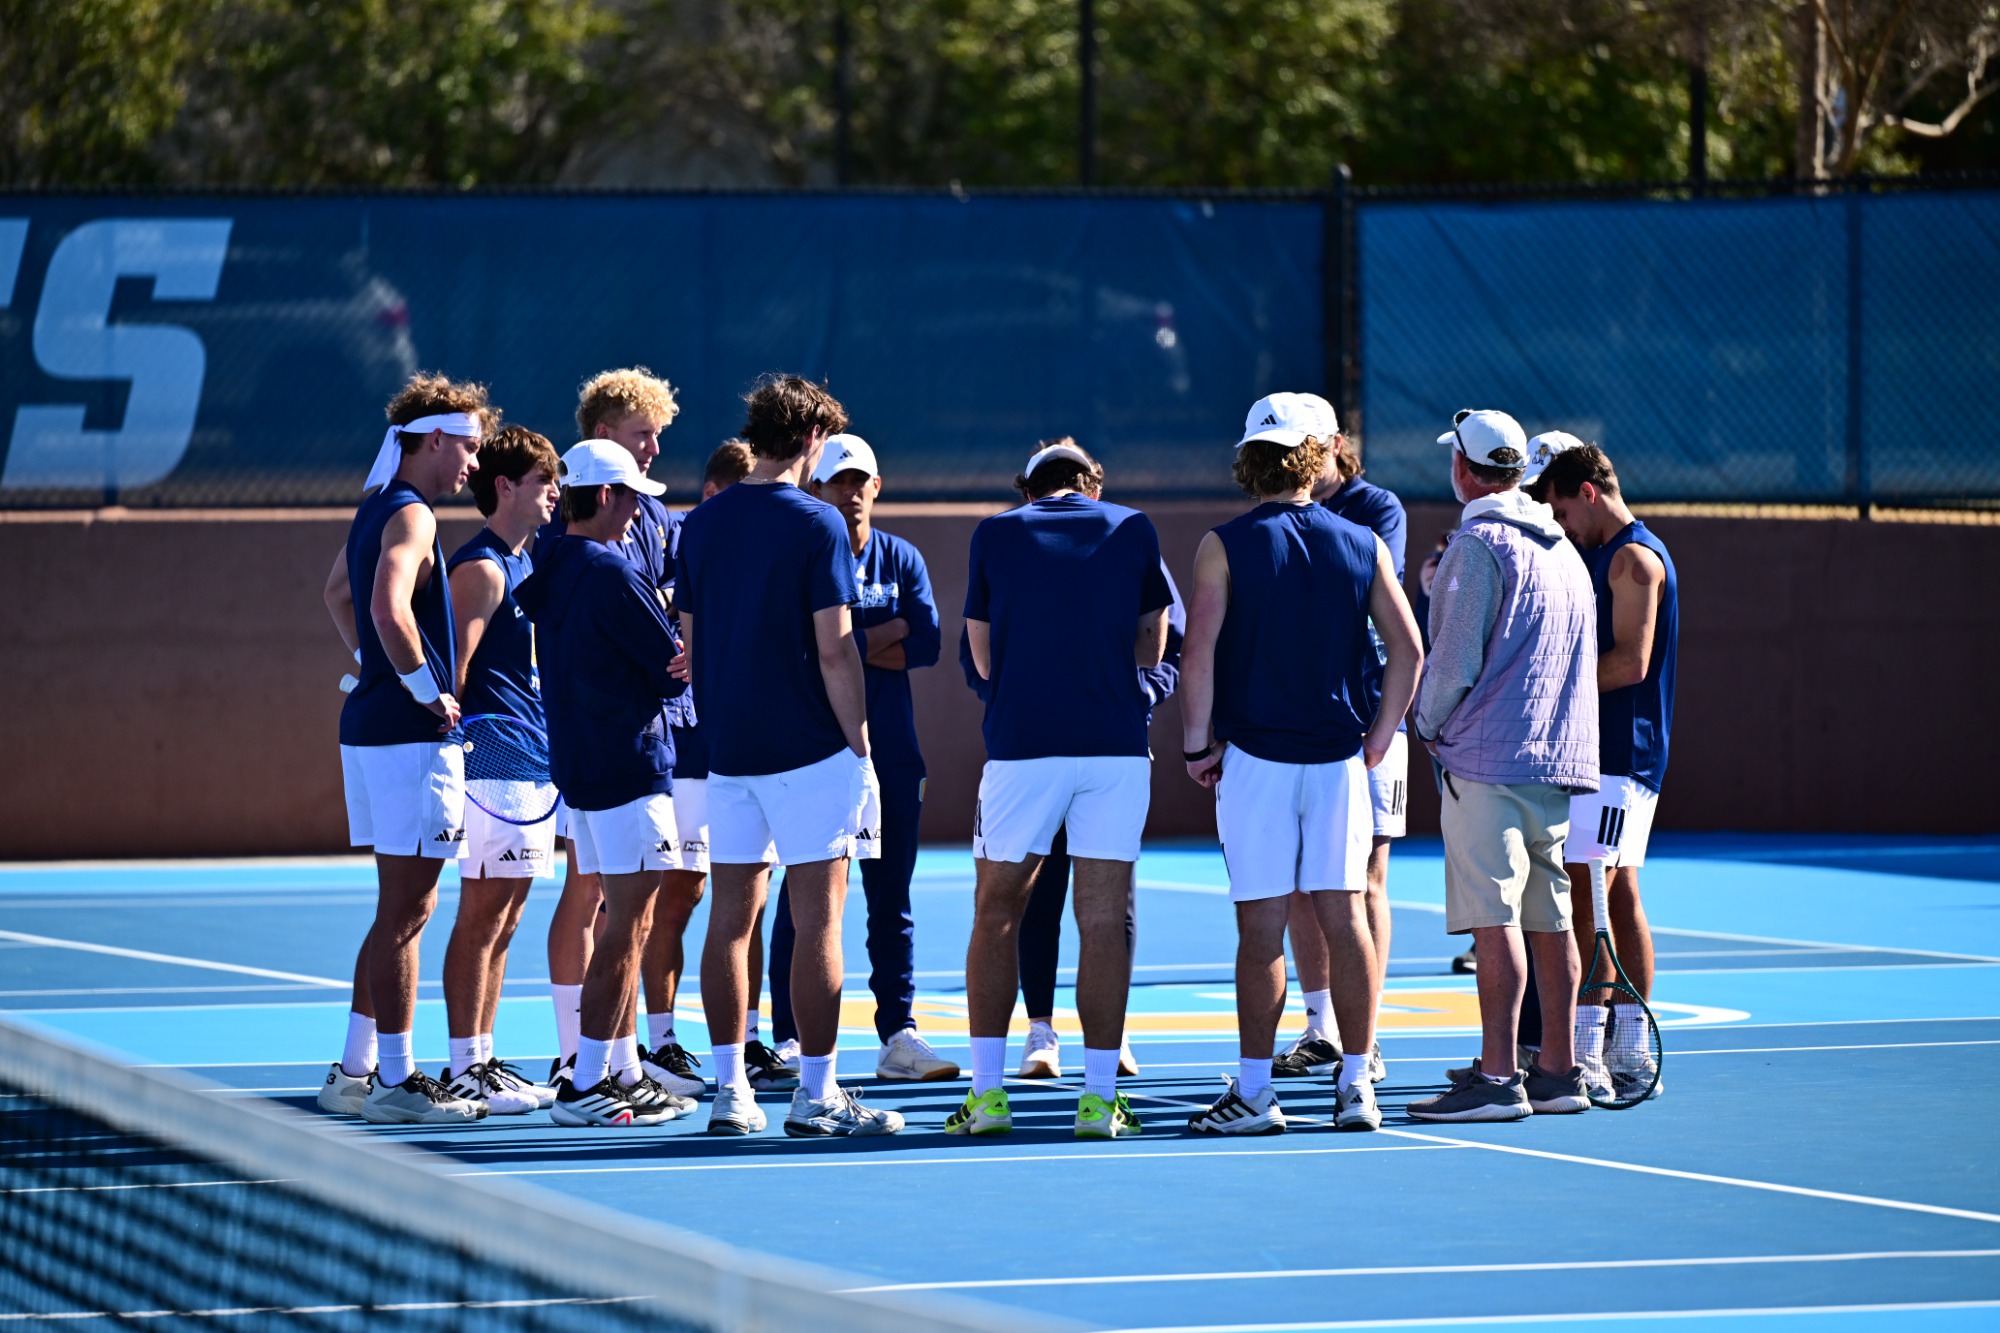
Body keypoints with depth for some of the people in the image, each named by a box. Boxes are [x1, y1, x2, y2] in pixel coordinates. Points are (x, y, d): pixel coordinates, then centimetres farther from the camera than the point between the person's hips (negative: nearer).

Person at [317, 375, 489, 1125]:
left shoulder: (375, 511, 16)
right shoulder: (411, 516, -14)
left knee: (401, 911, 16)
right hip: (411, 736, -10)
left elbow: (338, 594, 34)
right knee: (405, 912, -6)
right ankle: (394, 1081, -3)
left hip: (368, 723, 10)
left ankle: (354, 1074, 19)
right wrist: (426, 689, -19)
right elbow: (389, 609, -30)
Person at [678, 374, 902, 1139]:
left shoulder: (701, 524, 8)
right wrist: (861, 745, -6)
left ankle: (729, 1091, 9)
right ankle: (816, 1096, -3)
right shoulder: (815, 524, -9)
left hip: (727, 752, 6)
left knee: (731, 919, 8)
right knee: (817, 922, -2)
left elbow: (689, 641, 12)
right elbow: (833, 649, -13)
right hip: (809, 751, -6)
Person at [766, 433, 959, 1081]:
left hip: (890, 751, 4)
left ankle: (898, 1034, 7)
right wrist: (889, 632, -10)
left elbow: (926, 645, -1)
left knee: (892, 900, 5)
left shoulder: (902, 559, 11)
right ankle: (789, 1039, 2)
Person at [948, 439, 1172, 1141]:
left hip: (1021, 746, -1)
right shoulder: (1132, 529, 9)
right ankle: (1099, 1098, 1)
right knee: (1103, 921, 3)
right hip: (1117, 748, 1)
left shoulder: (995, 534, 8)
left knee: (996, 915, 9)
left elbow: (984, 658, 14)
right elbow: (1151, 647, 16)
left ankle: (987, 1092, 4)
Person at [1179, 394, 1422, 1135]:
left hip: (1255, 759, -2)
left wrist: (1197, 746, -1)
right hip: (1340, 757, 3)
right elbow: (1407, 650, 3)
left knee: (1261, 927, 0)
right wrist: (1379, 737, 11)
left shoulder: (1226, 547, -4)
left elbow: (1199, 654, -10)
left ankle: (1255, 1093, 1)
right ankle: (1356, 1086, 6)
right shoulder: (1361, 546, 4)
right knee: (1344, 918, 5)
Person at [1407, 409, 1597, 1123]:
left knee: (1495, 917, -10)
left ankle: (1497, 1078, -14)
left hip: (1488, 759, -8)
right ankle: (1558, 1070, 12)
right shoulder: (1562, 548, 15)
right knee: (1548, 917, 10)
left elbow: (1455, 660, -12)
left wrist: (1429, 724, 4)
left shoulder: (1479, 546, -10)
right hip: (1559, 761, 8)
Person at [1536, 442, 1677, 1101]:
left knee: (1584, 893, -13)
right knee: (1620, 896, 11)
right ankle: (1632, 1055, 14)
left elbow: (1631, 662, -19)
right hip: (1605, 752, 10)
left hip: (1617, 757, -10)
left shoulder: (1633, 557, -12)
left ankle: (1586, 1053, -17)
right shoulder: (1613, 556, 19)